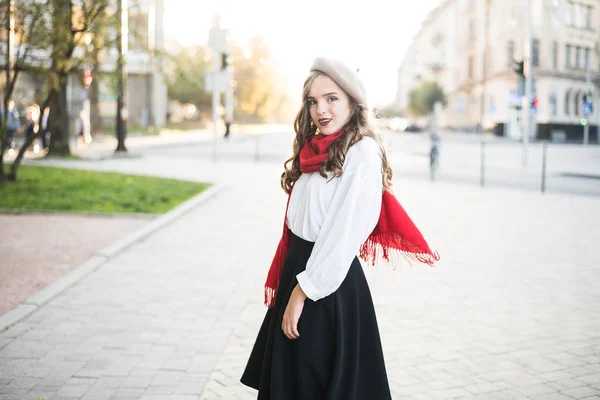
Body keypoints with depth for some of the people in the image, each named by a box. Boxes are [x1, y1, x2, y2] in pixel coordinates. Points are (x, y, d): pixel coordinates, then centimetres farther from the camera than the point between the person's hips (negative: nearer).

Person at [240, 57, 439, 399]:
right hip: (298, 272, 8)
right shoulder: (314, 151, 11)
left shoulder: (363, 152, -15)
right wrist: (286, 282, 11)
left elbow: (345, 233, -20)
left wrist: (304, 290, -19)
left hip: (329, 285, -8)